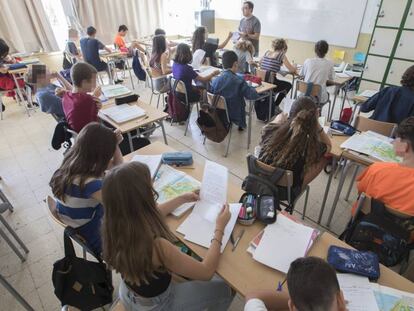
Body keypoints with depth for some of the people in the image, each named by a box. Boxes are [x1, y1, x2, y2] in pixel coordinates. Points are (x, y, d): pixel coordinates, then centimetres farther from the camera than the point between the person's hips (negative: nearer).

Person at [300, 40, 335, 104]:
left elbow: (301, 75, 12)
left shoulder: (308, 61, -4)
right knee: (327, 94, 35)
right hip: (319, 98, -1)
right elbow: (331, 78, 10)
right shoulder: (329, 64, -6)